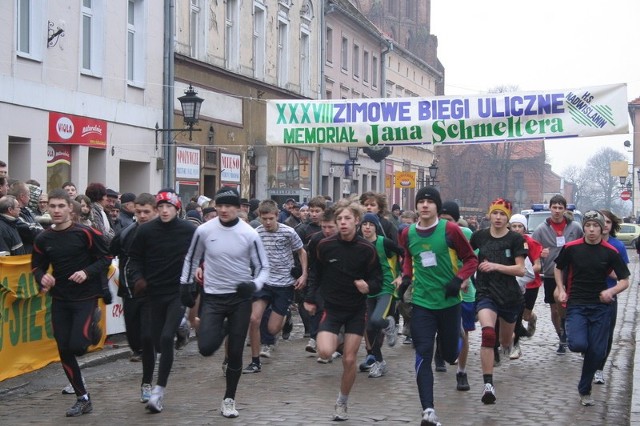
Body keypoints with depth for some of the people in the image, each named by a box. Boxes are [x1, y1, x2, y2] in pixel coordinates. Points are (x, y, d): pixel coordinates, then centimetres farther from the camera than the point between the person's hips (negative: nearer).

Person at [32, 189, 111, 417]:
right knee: (64, 351, 3)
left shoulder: (84, 233, -10)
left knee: (76, 346, -16)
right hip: (60, 300, 4)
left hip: (85, 297, -4)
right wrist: (42, 278, -11)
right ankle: (83, 399, 19)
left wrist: (87, 272, -20)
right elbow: (37, 267, 11)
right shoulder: (43, 239, 1)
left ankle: (93, 324, 20)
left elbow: (105, 258, -5)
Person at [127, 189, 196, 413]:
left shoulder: (190, 231, -6)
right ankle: (146, 384, 28)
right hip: (153, 293, 2)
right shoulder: (146, 231, -3)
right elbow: (135, 257, 7)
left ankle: (160, 390, -9)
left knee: (166, 338, -14)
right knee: (148, 339, 7)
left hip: (178, 293, -2)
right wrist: (137, 277, -8)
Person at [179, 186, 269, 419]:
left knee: (235, 353, 3)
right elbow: (191, 259, 11)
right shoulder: (204, 230, -6)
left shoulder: (249, 234, -9)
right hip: (212, 297, 1)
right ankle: (223, 330, 24)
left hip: (240, 298, -1)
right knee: (206, 348, -13)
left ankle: (229, 399, 21)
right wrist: (186, 284, 9)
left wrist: (254, 285, -21)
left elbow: (263, 267, -2)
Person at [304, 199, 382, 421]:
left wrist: (368, 286, -26)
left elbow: (377, 281, -4)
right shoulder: (325, 245, -8)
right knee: (325, 352, -21)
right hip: (332, 307, 0)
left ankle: (342, 403, 24)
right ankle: (335, 340, 17)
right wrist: (310, 299, 10)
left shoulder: (367, 249, -10)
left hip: (357, 310, 0)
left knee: (349, 360, 1)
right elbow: (317, 274, 9)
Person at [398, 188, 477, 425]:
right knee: (423, 356, -10)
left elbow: (471, 259, -2)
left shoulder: (450, 230, -10)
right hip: (421, 303, 1)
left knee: (449, 354, 13)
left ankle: (452, 347, 52)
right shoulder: (408, 233, 1)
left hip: (449, 302, -1)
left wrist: (459, 280, -17)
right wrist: (406, 277, 3)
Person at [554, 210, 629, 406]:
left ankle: (585, 390, 21)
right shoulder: (571, 248, -3)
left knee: (597, 352, 1)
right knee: (578, 344, -22)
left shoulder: (611, 252, -3)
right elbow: (558, 268, 15)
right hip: (576, 304, -1)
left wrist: (611, 291, -19)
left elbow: (624, 281, 0)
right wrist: (561, 290, 2)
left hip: (601, 306, 1)